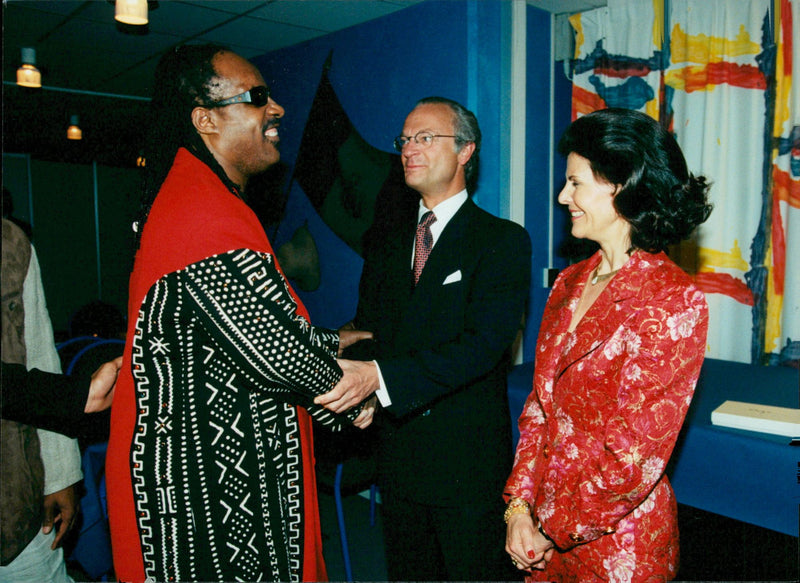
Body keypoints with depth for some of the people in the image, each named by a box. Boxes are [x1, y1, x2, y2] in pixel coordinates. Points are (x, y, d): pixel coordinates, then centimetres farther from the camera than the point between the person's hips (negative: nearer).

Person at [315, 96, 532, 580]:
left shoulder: (503, 240, -9)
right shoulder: (386, 236, 9)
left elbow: (484, 342, -21)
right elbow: (367, 322, 9)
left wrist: (381, 377, -31)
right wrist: (360, 388, -13)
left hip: (470, 457, -5)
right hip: (396, 448, 6)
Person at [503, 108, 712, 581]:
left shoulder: (673, 300, -18)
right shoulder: (570, 283, 3)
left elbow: (637, 452, -18)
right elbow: (541, 404, 4)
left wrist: (554, 530, -11)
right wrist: (520, 505, -4)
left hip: (619, 539, -6)